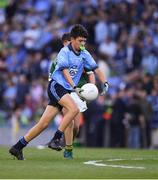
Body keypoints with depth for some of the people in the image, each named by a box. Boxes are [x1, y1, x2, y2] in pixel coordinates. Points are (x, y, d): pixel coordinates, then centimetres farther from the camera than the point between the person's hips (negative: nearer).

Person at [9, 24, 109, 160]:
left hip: (66, 91, 6)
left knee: (44, 123, 1)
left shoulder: (84, 54, 12)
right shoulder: (64, 52, -8)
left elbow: (96, 68, 14)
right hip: (56, 86, -6)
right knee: (74, 109, -28)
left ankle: (18, 147, 6)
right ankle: (56, 139, -21)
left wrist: (105, 83, -1)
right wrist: (75, 87, -27)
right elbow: (65, 71, -16)